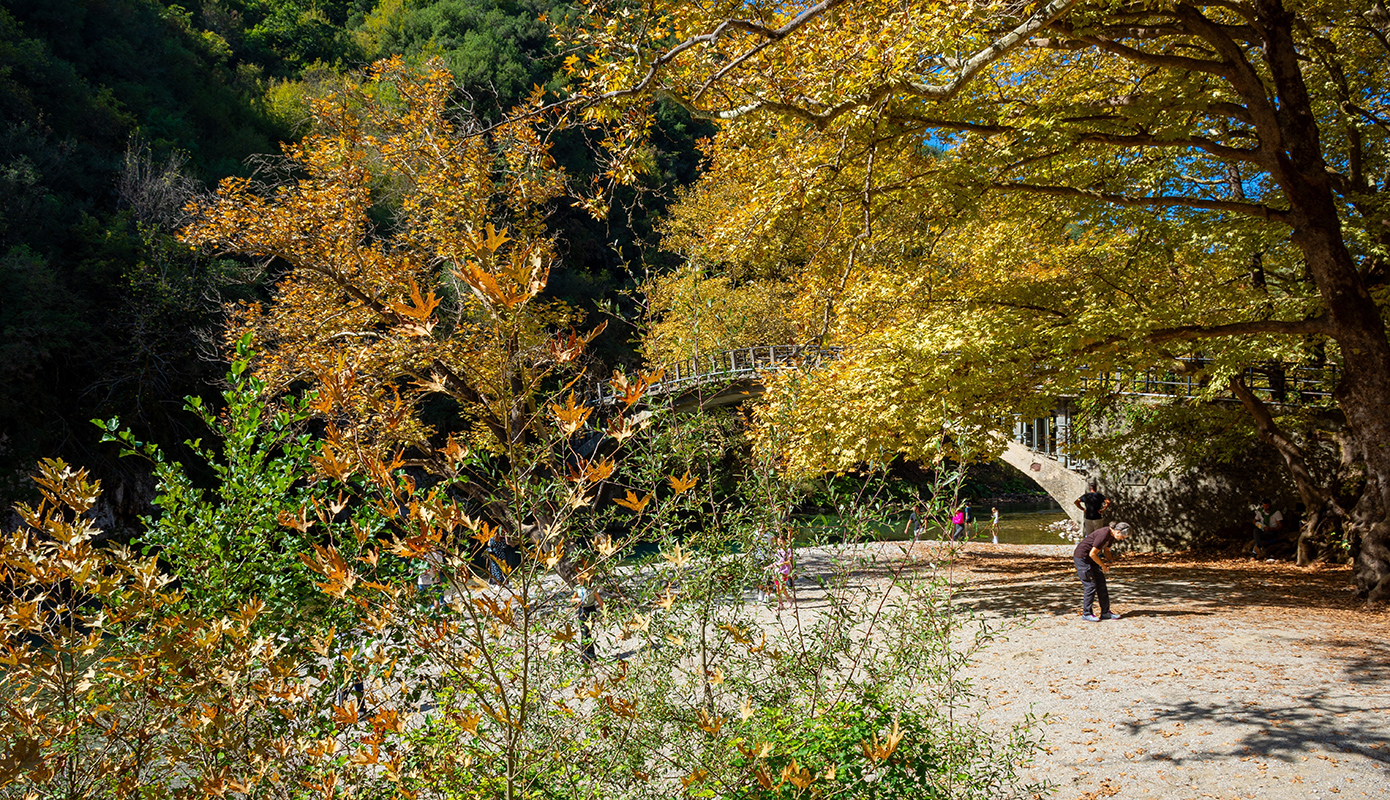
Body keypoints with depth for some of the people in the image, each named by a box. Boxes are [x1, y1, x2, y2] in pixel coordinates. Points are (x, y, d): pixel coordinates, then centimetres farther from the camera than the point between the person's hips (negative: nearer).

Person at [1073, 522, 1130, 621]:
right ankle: (1086, 614, 1)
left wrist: (1109, 562, -3)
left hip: (1091, 559, 10)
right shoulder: (1103, 535, -28)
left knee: (1101, 584, 8)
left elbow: (1106, 550, 16)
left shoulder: (1112, 535, 2)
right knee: (1090, 586, -9)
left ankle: (1105, 612, 14)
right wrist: (1103, 565, -15)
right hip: (1082, 558, -10)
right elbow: (1092, 554, -26)